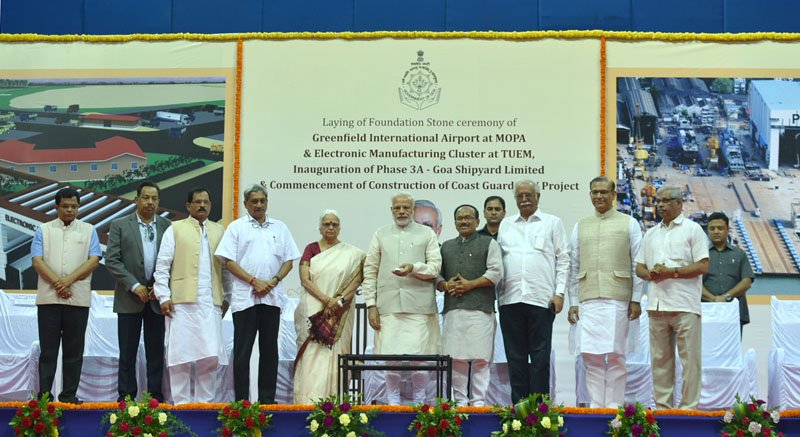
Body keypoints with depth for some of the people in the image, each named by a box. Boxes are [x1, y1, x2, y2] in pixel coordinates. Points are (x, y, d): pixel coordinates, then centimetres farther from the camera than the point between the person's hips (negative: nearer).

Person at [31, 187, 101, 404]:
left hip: (78, 298, 0)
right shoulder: (43, 230, 8)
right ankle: (44, 395, 3)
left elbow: (94, 260, -1)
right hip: (48, 297, 0)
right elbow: (37, 261, -1)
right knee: (48, 350, 1)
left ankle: (69, 395, 8)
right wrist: (58, 283, -12)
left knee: (74, 351, 3)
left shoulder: (89, 231, 9)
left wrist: (69, 280, -12)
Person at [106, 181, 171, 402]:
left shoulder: (168, 227, 6)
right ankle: (126, 398, 8)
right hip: (129, 298, -1)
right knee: (127, 353, 2)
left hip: (157, 298, 1)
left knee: (156, 352, 5)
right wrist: (135, 286, -12)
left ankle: (155, 398, 11)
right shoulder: (120, 226, 2)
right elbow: (112, 260, -4)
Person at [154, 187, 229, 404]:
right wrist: (163, 296, -5)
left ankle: (204, 403, 9)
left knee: (211, 356, -2)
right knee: (181, 355, -1)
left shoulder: (219, 231, 16)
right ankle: (181, 404, 8)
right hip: (182, 302, -2)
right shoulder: (175, 229, 8)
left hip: (211, 303, 2)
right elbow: (162, 265, 4)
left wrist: (225, 297, 6)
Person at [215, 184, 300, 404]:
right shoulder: (236, 227, 4)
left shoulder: (279, 227, 13)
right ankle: (241, 401, 3)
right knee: (242, 351, -1)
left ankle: (267, 399, 12)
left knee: (269, 350, 6)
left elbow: (288, 260, 11)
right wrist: (254, 282, -12)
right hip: (244, 297, -3)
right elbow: (228, 261, -3)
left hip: (272, 296, 3)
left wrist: (273, 281, -6)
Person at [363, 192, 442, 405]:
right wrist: (371, 305, 2)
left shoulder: (427, 234, 12)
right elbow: (370, 271, 11)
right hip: (388, 305, 1)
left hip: (418, 305, -1)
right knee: (389, 355, -1)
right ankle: (392, 404, 11)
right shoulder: (381, 235, 15)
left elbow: (435, 267, 4)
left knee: (419, 355, -5)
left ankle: (419, 403, 9)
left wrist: (414, 268, -15)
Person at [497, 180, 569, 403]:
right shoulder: (505, 224, 17)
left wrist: (559, 293, -4)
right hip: (510, 300, 3)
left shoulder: (553, 223, 9)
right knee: (515, 355, 5)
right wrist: (494, 292, 5)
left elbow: (563, 259, 6)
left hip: (541, 299, -3)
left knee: (540, 356, -2)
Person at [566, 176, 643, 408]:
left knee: (615, 354, -4)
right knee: (590, 354, 0)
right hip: (588, 299, 3)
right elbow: (574, 266, 17)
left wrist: (636, 300, -2)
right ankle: (595, 405, 8)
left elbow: (638, 265, 5)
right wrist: (573, 301, 10)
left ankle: (614, 406, 4)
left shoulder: (629, 224, 8)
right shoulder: (580, 226, 17)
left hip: (617, 297, -3)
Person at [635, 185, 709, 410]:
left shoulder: (692, 229, 3)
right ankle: (662, 406, 13)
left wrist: (671, 271, -12)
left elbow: (703, 266, -5)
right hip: (657, 305, 6)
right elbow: (639, 267, 19)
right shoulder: (651, 233, 20)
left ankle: (689, 407, -1)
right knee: (660, 358, 7)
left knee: (690, 359, -5)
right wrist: (650, 273, -3)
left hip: (684, 305, -5)